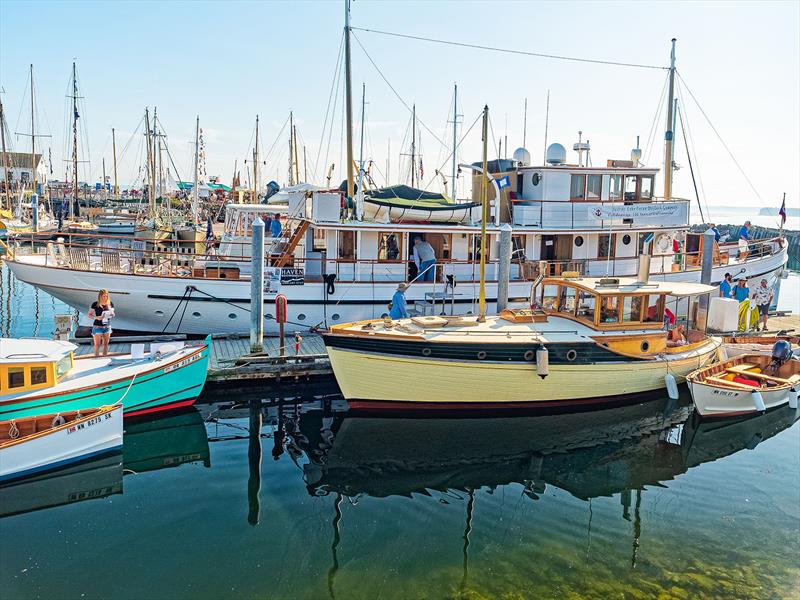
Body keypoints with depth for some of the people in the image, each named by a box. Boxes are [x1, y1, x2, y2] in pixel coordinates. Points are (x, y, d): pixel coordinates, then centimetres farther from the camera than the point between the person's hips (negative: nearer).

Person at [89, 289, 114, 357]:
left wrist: (112, 314, -10)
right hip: (97, 327, -4)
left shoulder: (110, 304, 2)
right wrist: (97, 317, -19)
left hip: (107, 326, 4)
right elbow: (89, 315, -2)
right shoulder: (95, 304, -7)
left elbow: (113, 314, 14)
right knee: (97, 344, -1)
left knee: (105, 344, 11)